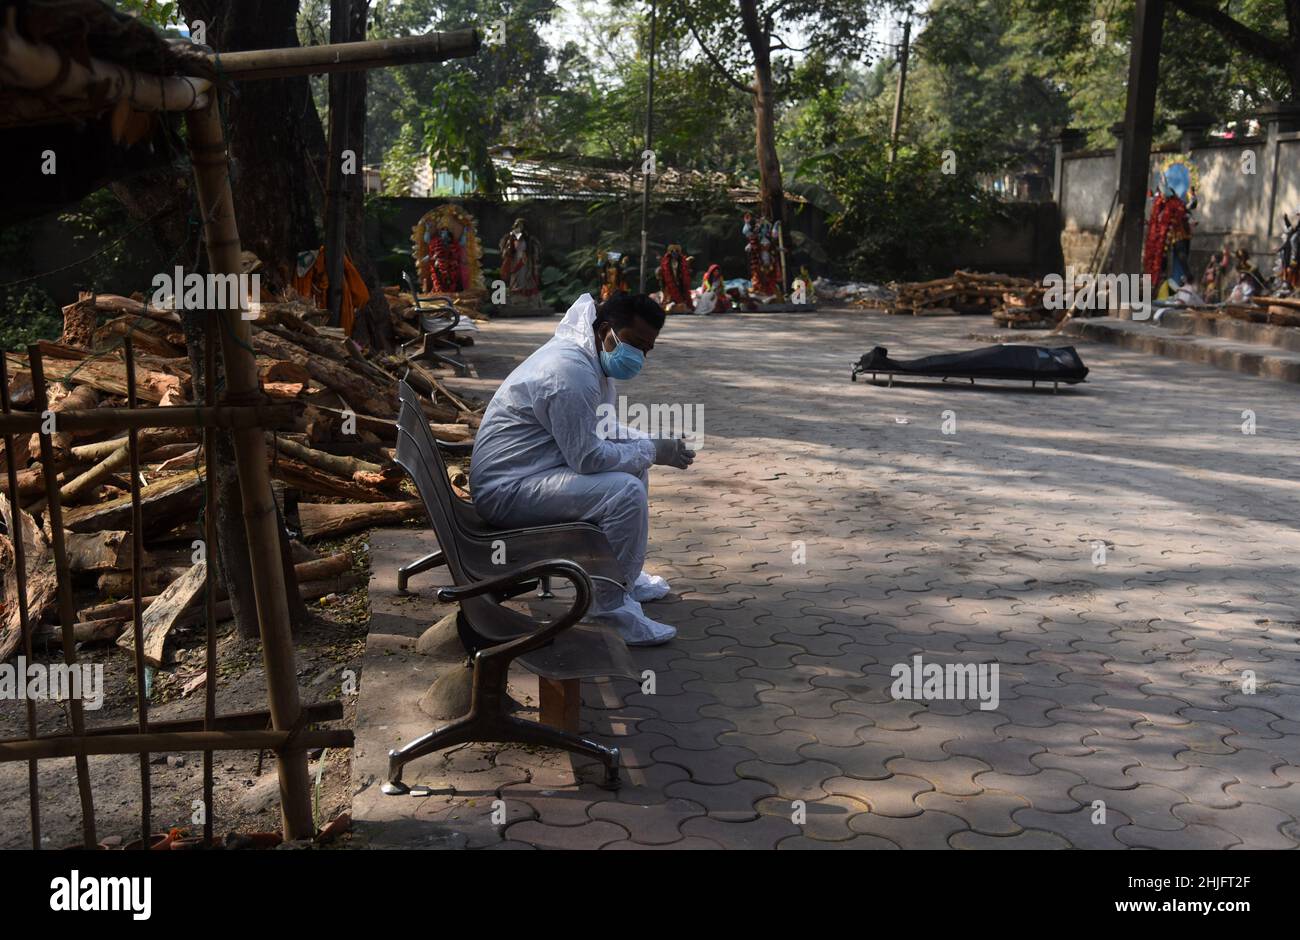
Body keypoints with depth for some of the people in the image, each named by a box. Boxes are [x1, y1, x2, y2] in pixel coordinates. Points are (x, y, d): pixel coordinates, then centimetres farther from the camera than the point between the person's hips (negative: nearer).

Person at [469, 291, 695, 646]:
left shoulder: (594, 361, 8)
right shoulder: (570, 372, -25)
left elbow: (603, 429, 20)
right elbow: (587, 457, -26)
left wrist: (649, 443, 3)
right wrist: (652, 451, -14)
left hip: (526, 471, 11)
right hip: (505, 490, -11)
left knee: (634, 461, 19)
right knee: (625, 492, -25)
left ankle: (627, 574, 26)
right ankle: (610, 607, -13)